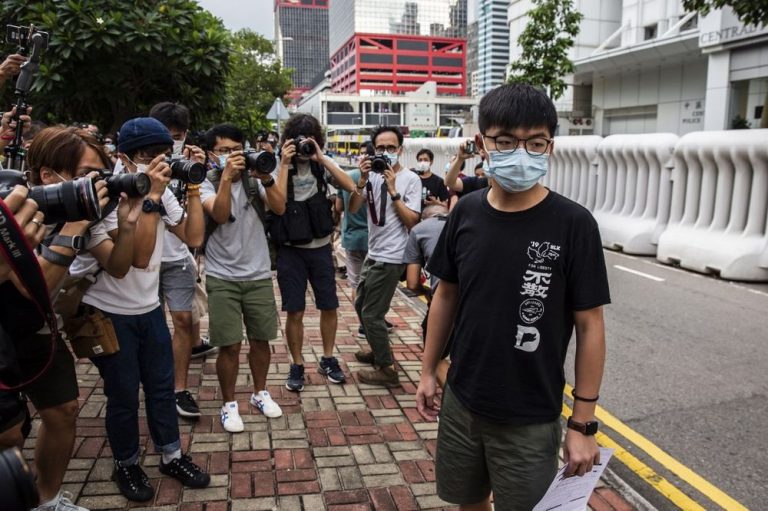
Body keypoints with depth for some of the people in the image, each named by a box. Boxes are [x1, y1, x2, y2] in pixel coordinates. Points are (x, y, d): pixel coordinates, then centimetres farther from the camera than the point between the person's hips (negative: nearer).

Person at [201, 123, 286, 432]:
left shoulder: (253, 180, 3)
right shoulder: (207, 184, -3)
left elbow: (279, 208, -11)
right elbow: (220, 214, -22)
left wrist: (265, 178, -24)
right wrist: (226, 176, -29)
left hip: (259, 274, 3)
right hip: (222, 278, -2)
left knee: (260, 339, 12)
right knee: (230, 345, 0)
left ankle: (260, 394, 33)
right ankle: (229, 404, 19)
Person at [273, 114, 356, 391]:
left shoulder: (323, 162, 1)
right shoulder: (279, 164, -6)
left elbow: (350, 186, -14)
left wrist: (320, 158, -18)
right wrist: (285, 164, -21)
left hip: (321, 247, 3)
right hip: (291, 249, -2)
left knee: (329, 306, 10)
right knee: (295, 312, 2)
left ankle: (328, 359, 29)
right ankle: (297, 365, 20)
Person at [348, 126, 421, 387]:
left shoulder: (410, 179, -9)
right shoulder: (373, 175, 5)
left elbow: (411, 221, -14)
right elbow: (353, 208, -2)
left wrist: (393, 191, -20)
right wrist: (363, 179, -14)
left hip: (391, 258, -7)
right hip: (374, 254, 7)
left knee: (371, 314, -5)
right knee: (361, 305, 21)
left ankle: (387, 369, 9)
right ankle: (379, 351, 40)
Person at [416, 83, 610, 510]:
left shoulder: (573, 225, -16)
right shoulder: (467, 212, -5)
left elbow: (590, 326, -11)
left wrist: (584, 424, -9)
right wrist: (429, 371, 9)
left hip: (530, 420, -3)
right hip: (461, 403, 4)